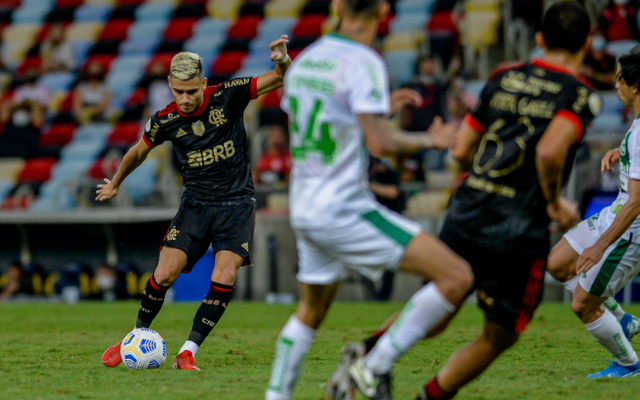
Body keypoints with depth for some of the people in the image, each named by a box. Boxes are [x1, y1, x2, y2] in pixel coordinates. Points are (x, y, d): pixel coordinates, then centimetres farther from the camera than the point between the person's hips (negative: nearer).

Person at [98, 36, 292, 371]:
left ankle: (187, 352, -13)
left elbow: (280, 79, -10)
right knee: (164, 274, -11)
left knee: (224, 278, -19)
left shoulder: (228, 97, -11)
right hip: (195, 202, 1)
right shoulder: (164, 121, -6)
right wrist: (115, 184, 28)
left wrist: (283, 61, -33)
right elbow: (139, 152, 15)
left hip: (237, 203, -1)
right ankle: (139, 335, 15)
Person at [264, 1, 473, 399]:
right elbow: (380, 143, -20)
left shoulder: (305, 59, 11)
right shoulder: (362, 63, -13)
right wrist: (429, 140, -3)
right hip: (345, 209, -9)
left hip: (303, 209, 9)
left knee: (312, 310, 29)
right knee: (457, 276, -11)